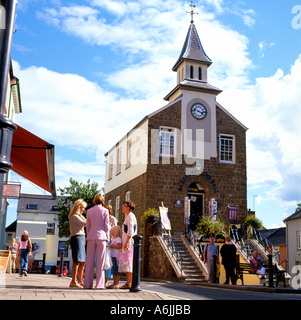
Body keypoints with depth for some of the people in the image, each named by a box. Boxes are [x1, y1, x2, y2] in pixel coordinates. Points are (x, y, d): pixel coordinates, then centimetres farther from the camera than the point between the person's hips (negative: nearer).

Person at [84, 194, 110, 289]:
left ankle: (88, 284, 6)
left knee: (89, 261, 5)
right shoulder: (105, 211, -1)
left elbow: (88, 226, 9)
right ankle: (99, 284, -1)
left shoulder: (89, 211, 7)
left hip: (91, 236, 3)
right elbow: (106, 226, -2)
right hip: (101, 236, -2)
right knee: (100, 261, 0)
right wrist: (107, 238, 4)